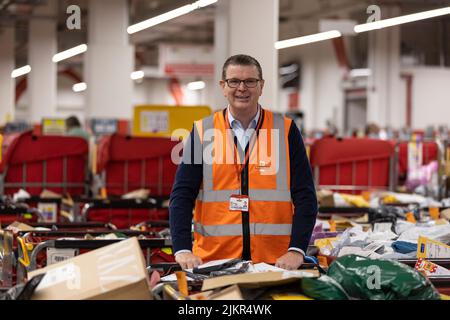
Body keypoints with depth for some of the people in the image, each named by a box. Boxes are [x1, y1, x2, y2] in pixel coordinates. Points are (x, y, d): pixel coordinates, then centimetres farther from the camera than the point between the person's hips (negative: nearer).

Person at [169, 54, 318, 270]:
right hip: (212, 259, 0)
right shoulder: (202, 132, 6)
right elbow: (182, 196, 2)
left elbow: (305, 197, 2)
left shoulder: (286, 131, 5)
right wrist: (183, 250, -11)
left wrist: (296, 250, -10)